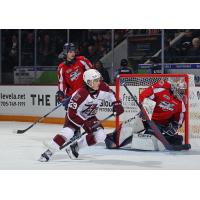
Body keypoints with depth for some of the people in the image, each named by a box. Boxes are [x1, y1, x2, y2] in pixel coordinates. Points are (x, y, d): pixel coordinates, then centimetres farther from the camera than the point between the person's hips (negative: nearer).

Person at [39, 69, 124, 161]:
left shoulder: (102, 87, -18)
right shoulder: (81, 94, -35)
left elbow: (110, 94, 7)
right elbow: (72, 113, -31)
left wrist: (116, 104, -6)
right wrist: (85, 124, -32)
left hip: (90, 117, 6)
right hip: (74, 115, -6)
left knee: (100, 136, -13)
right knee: (67, 132, -31)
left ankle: (75, 147, 2)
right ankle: (48, 152, -21)